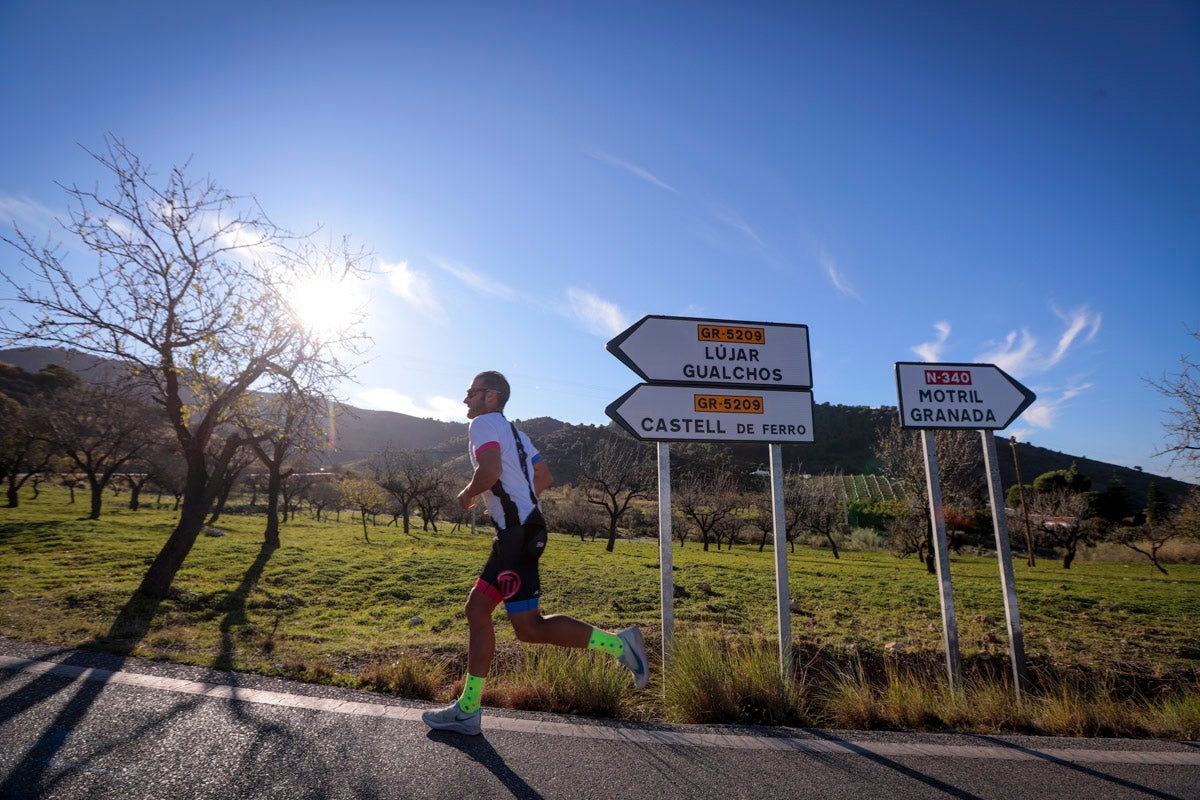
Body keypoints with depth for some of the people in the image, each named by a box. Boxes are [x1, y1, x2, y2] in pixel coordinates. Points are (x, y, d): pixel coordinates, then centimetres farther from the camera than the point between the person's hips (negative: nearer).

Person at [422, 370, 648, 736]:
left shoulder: (484, 423, -7)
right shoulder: (512, 431, 22)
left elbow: (490, 471, -25)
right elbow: (545, 476, 25)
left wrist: (467, 495, -7)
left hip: (518, 535, -10)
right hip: (520, 531, 10)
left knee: (528, 627, -7)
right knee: (476, 608, 13)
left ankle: (617, 643, -1)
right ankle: (467, 710, 20)